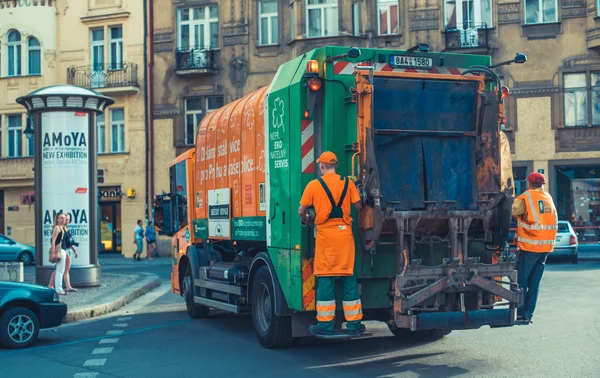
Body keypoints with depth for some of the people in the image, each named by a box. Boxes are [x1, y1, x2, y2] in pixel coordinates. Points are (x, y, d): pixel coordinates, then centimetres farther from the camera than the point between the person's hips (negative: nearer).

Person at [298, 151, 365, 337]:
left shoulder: (313, 185, -1)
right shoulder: (347, 182, 4)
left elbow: (301, 211, 2)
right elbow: (358, 205, 6)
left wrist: (305, 220, 24)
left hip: (325, 233, -2)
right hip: (345, 232, 2)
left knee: (325, 278, 3)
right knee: (348, 277, 6)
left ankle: (325, 325, 5)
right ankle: (354, 324, 9)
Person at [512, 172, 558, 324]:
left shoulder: (525, 197, -6)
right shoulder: (548, 198, 14)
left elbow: (511, 211, -13)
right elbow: (554, 222, 19)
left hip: (529, 245, -6)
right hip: (546, 245, 6)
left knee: (521, 280, 0)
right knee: (535, 281, 9)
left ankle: (520, 313, -3)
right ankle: (528, 314, 10)